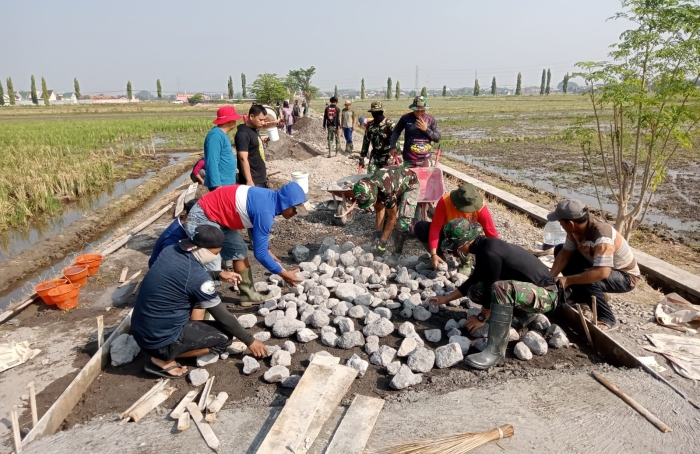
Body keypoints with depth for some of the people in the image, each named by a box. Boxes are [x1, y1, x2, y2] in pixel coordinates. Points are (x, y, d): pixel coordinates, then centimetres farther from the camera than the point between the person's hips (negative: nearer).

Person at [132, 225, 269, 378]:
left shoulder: (170, 250, -3)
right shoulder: (197, 277, -24)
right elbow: (223, 317, -13)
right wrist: (250, 340, 0)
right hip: (159, 340, -8)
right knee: (225, 336, -1)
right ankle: (163, 359, -2)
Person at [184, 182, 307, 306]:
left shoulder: (269, 199, 1)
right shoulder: (265, 211, -27)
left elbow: (255, 228, 17)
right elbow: (259, 253, -23)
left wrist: (267, 251, 9)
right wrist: (283, 273, -13)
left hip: (216, 215, 10)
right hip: (202, 218, -10)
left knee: (239, 251, 15)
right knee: (212, 269, -13)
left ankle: (248, 295, 24)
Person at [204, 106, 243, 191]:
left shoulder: (222, 134, 15)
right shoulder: (216, 135, -17)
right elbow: (212, 162, -24)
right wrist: (217, 185, -27)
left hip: (227, 183, 10)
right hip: (221, 184, -10)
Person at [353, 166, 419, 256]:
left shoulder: (387, 191, -43)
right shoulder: (368, 188, -25)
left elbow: (392, 217, -28)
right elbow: (379, 209, -12)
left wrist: (382, 240, -24)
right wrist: (378, 232, -17)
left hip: (410, 184, -6)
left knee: (403, 221, -17)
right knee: (384, 218, 0)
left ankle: (397, 253, -2)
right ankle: (380, 249, 13)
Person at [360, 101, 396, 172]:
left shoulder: (389, 124, -10)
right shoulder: (370, 125, 5)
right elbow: (366, 141, 11)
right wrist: (362, 157, 8)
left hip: (387, 156, -4)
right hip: (375, 156, 4)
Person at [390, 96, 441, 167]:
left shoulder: (431, 120, 0)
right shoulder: (406, 118, -4)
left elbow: (437, 138, 1)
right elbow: (396, 132, 9)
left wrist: (426, 129, -12)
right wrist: (393, 146, -1)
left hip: (425, 160, 2)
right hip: (409, 160, -2)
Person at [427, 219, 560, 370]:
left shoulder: (489, 252, -25)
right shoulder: (484, 247, 4)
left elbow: (491, 289, -19)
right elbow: (473, 281, 17)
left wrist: (482, 317, -4)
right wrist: (445, 299, 20)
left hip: (545, 294, -10)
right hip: (530, 290, 10)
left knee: (501, 288, -37)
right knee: (475, 291, 5)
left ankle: (495, 351, -27)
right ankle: (526, 314, 12)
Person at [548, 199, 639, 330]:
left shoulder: (602, 237, -38)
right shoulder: (577, 226, -15)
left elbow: (602, 273, -47)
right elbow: (564, 253, -8)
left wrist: (567, 280, -44)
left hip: (625, 276, -8)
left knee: (586, 280, -37)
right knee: (559, 249, 3)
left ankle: (607, 319, -13)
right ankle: (581, 296, 11)